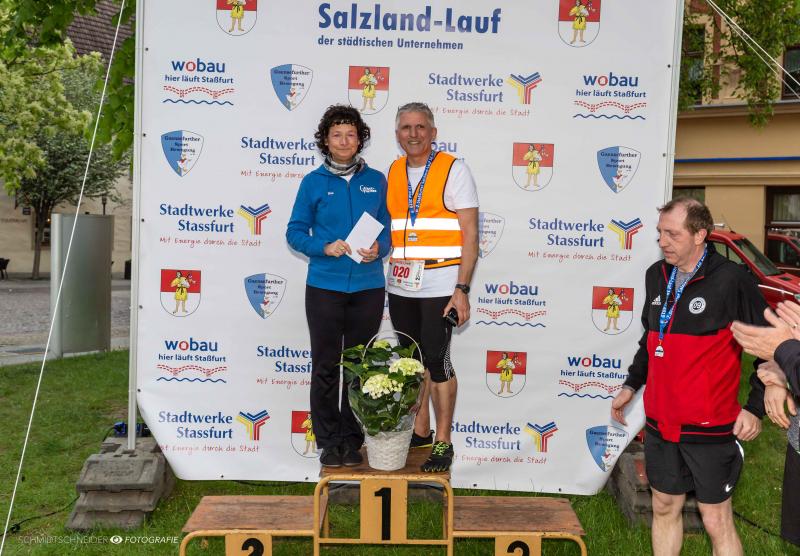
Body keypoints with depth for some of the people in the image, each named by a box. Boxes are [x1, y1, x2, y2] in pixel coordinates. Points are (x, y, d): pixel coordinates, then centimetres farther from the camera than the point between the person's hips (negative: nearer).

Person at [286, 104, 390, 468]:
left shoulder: (376, 181, 6)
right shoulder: (313, 182, 1)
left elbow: (389, 228, 10)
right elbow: (295, 232, 3)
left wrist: (379, 249, -11)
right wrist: (325, 248, -15)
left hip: (367, 287, 2)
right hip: (325, 287, -1)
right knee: (325, 368, 4)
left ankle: (352, 439, 21)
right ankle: (329, 441, 17)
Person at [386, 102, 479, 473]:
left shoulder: (453, 170, -5)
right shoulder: (392, 173, 11)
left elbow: (470, 233, -8)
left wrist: (462, 289, -14)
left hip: (439, 284, -5)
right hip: (400, 285, 5)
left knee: (437, 361, -2)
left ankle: (443, 442, 9)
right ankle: (420, 431, 26)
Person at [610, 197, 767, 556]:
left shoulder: (731, 280, -13)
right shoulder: (657, 276, 6)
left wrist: (756, 407, -9)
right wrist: (632, 384, 17)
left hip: (711, 429, -6)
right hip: (660, 424, 6)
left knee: (716, 521, 3)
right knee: (664, 509, 17)